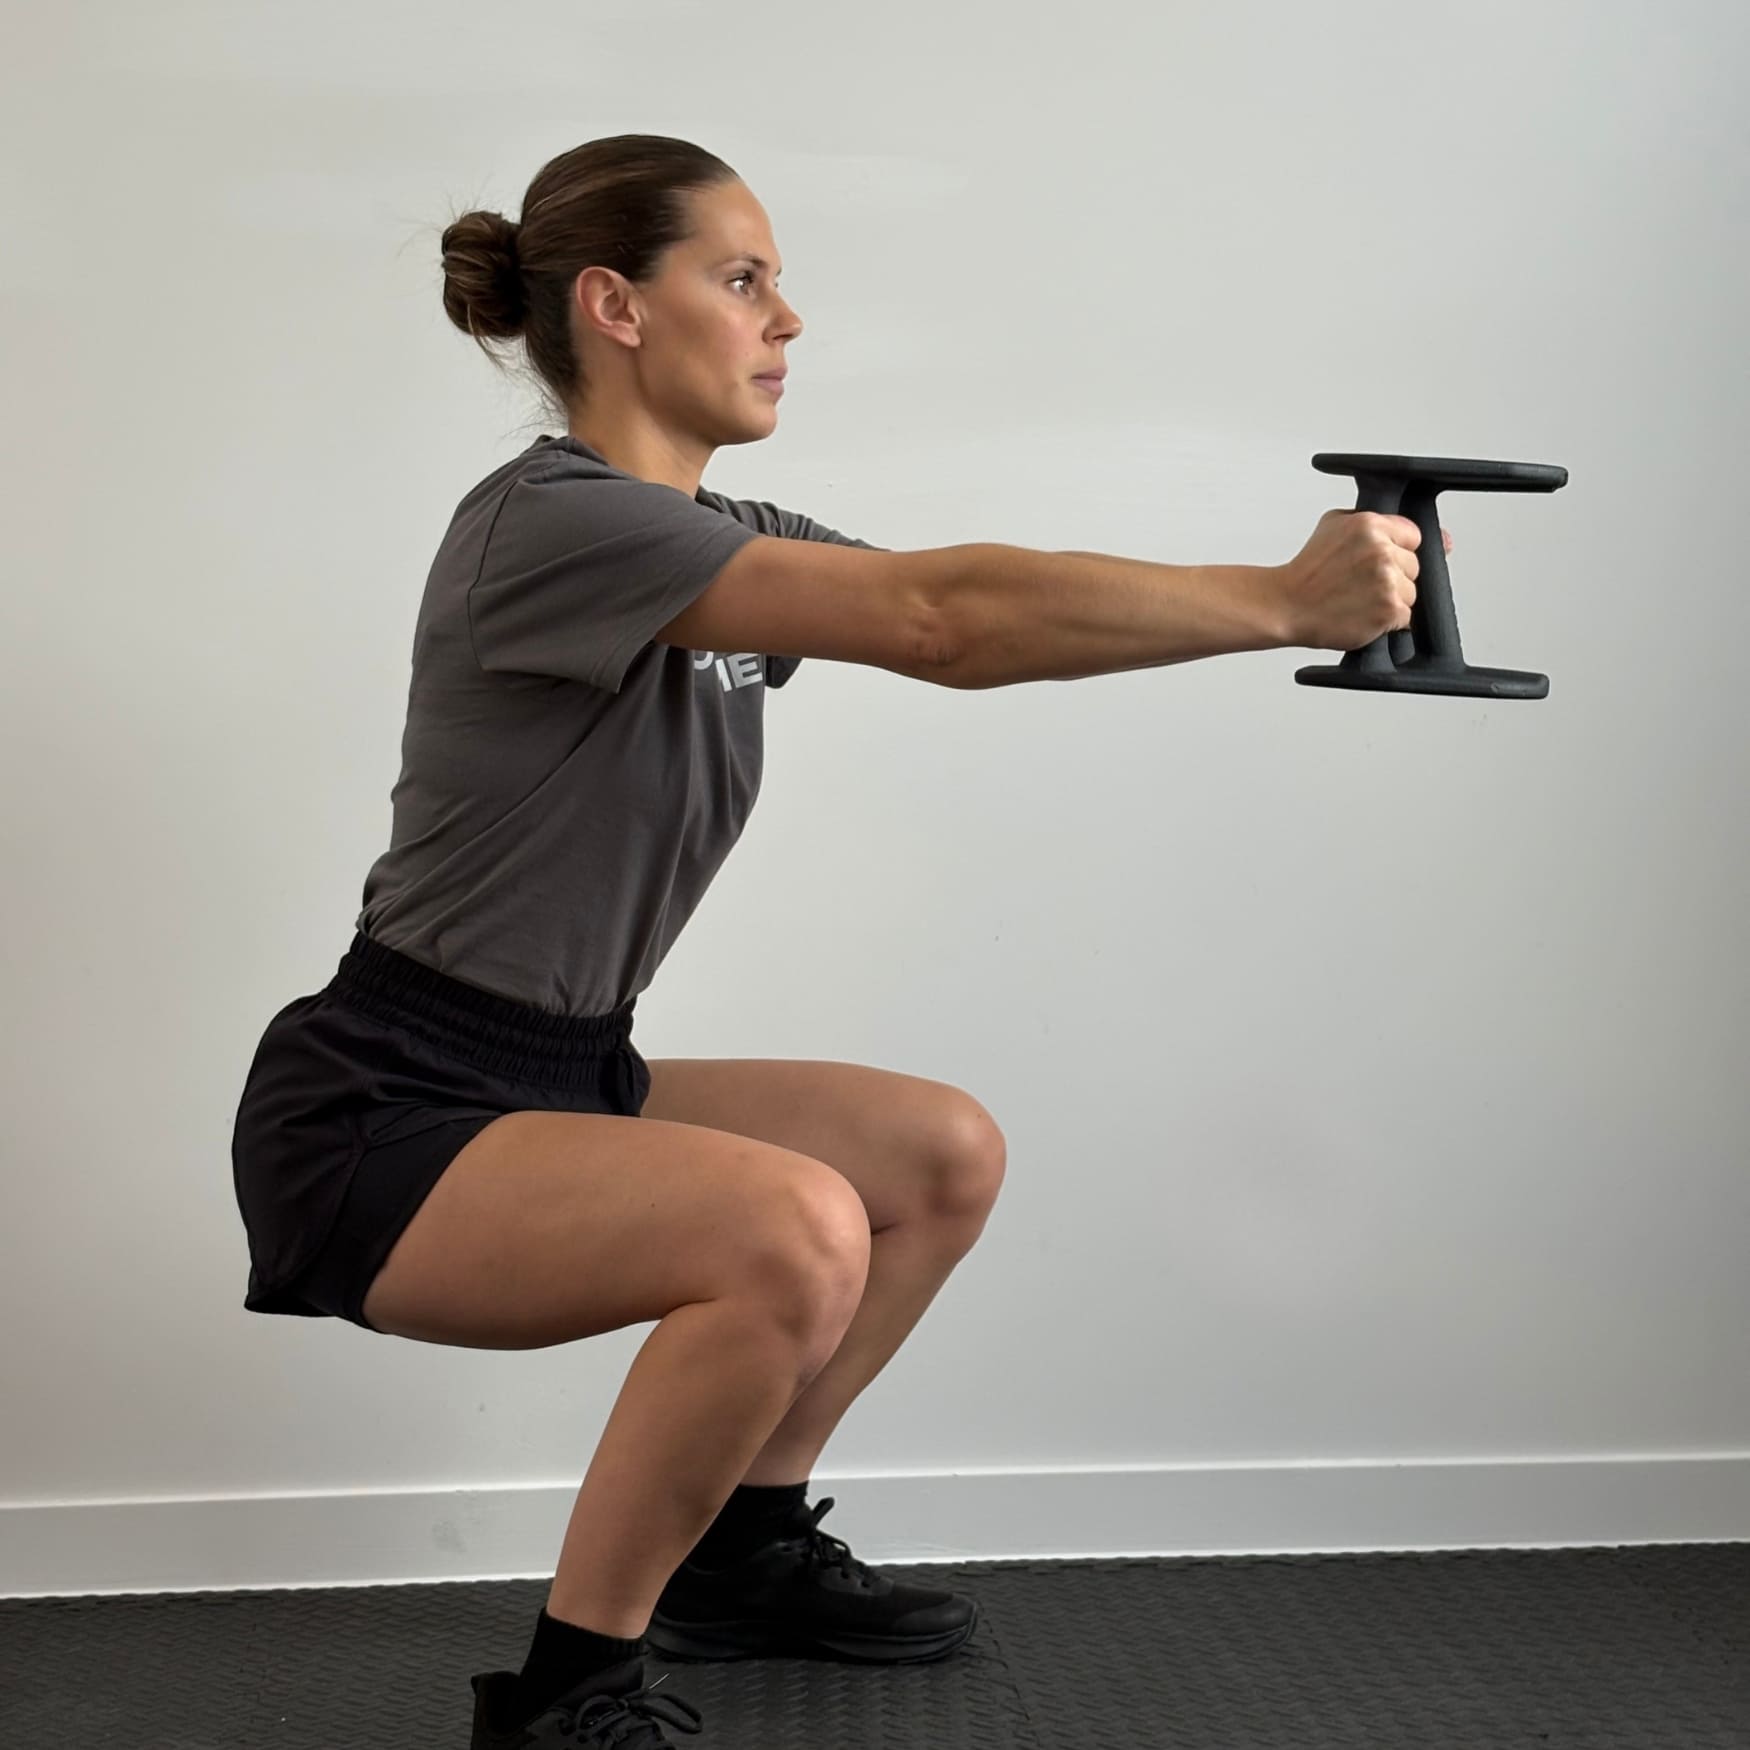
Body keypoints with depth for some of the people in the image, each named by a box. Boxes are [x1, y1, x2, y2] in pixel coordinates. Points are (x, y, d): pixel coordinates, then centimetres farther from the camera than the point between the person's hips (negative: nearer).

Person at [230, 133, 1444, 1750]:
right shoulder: (553, 525, -21)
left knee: (946, 1158, 13)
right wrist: (1284, 602, -26)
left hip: (551, 1085, 10)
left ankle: (741, 1557, 23)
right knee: (791, 1233, -32)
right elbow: (945, 620, -31)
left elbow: (979, 610, 0)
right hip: (375, 1122, -10)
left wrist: (1321, 590, -12)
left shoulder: (724, 545, 8)